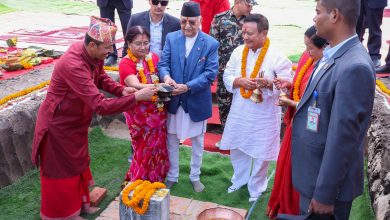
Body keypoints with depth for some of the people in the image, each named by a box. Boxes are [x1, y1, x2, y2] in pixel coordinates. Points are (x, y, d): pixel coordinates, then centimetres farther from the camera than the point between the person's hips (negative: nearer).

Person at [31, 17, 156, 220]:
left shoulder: (93, 55, -12)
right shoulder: (73, 65, -38)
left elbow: (101, 77, 8)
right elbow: (100, 106, -40)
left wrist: (121, 90, -9)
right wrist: (136, 97, -36)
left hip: (76, 122, 8)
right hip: (58, 125, -8)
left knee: (79, 163, 23)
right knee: (62, 170, 11)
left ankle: (80, 203, 43)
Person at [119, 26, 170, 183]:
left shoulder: (153, 57, 2)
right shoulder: (125, 63, -17)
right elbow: (135, 86, -32)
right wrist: (157, 86, -49)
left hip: (158, 112, 5)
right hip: (139, 115, -5)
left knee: (158, 147, 16)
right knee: (145, 151, 5)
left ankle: (156, 181, 38)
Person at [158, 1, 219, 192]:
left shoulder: (211, 44, -10)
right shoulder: (171, 38, -1)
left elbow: (210, 73, -15)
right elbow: (163, 63, -4)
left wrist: (188, 87, -26)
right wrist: (166, 76, -28)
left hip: (197, 101, -2)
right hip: (174, 100, 2)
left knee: (197, 142, 15)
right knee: (171, 140, 15)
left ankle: (195, 176, 35)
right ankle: (172, 176, 33)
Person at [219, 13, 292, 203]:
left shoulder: (277, 56, -16)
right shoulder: (238, 52, -1)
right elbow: (227, 76, 2)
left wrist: (268, 83, -33)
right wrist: (240, 81, -18)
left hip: (264, 115, -4)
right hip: (239, 112, 5)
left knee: (260, 154, 9)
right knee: (237, 149, 19)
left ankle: (256, 188, 33)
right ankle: (239, 179, 44)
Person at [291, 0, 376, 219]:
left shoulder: (354, 67, -27)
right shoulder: (332, 54, 2)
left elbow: (342, 137, -25)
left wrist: (324, 195, -20)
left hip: (329, 180, -8)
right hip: (314, 171, 8)